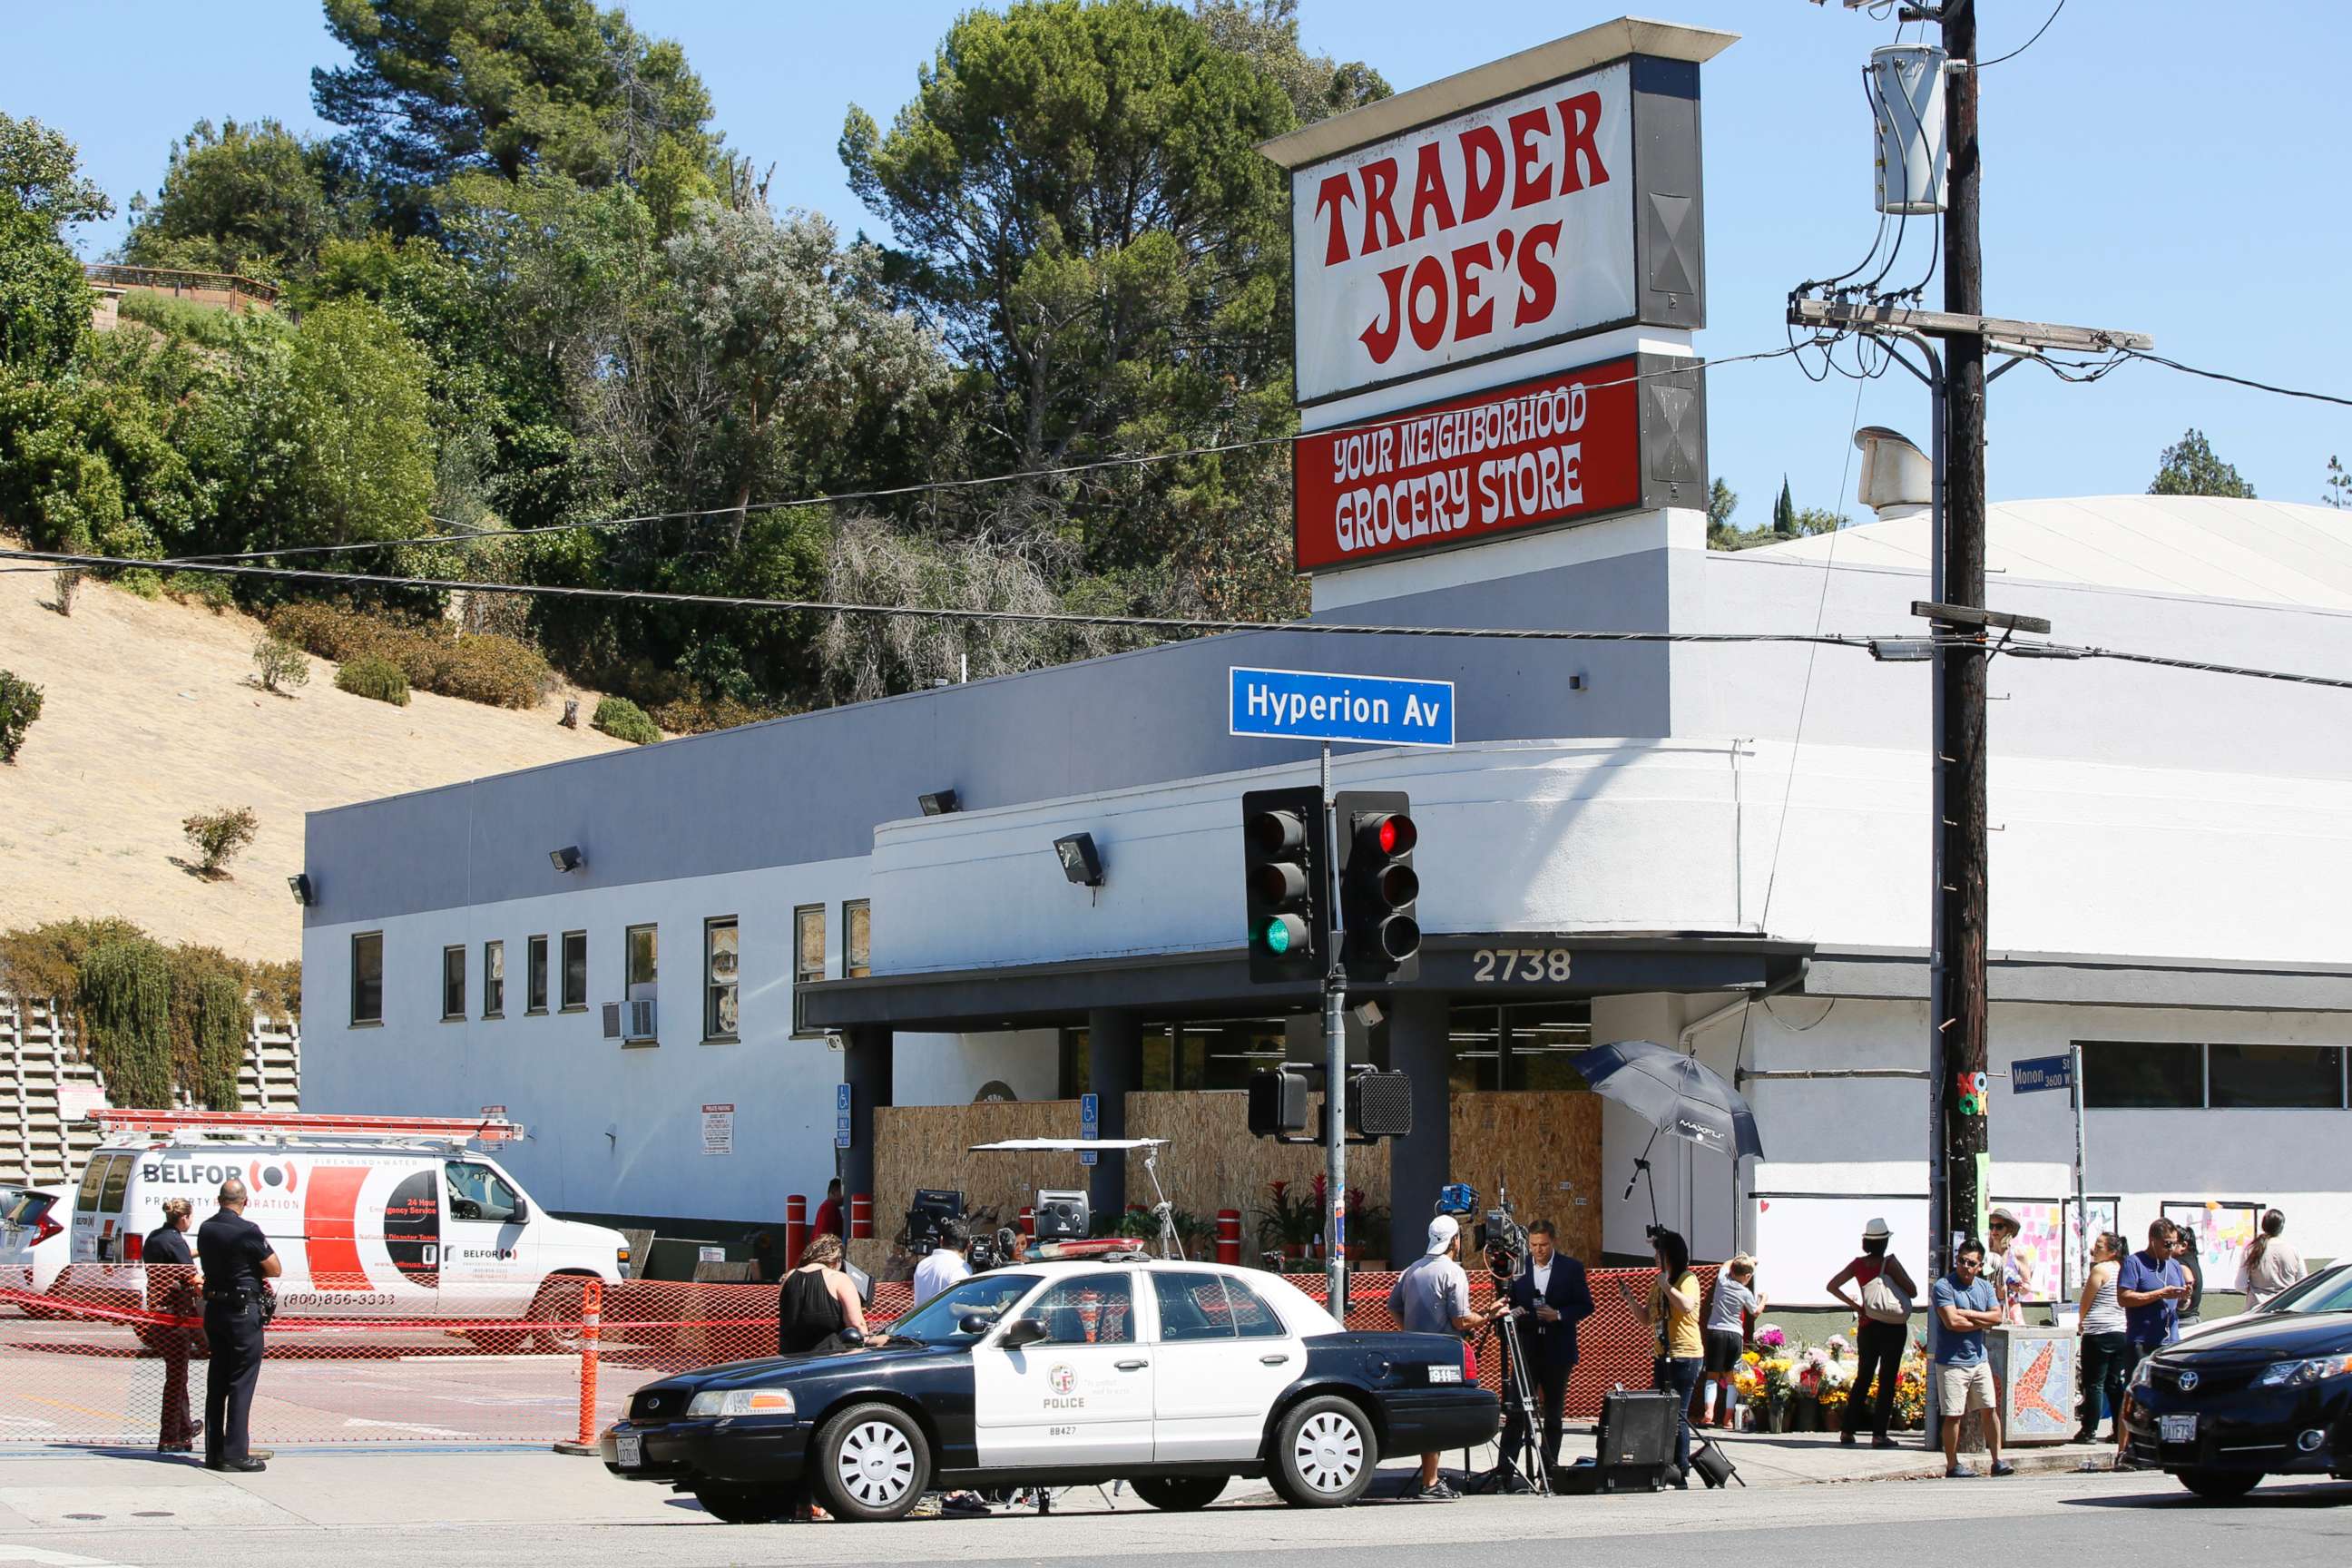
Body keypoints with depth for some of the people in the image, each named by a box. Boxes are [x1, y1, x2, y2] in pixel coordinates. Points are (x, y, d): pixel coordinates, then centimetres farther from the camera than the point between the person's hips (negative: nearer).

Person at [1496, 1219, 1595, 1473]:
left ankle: (1549, 1468, 15)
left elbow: (1585, 1306, 1)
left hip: (1557, 1352, 0)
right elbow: (1508, 1302, 11)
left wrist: (1559, 1315, -15)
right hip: (1526, 1348, 0)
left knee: (1553, 1412, 7)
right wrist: (1513, 1312, -12)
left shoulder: (1571, 1268, 1)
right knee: (1517, 1410, -7)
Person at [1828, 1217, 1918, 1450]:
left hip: (1866, 1326, 5)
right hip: (1892, 1328, -5)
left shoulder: (1858, 1264, 1)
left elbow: (1832, 1286, 2)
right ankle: (1879, 1433, -4)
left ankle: (1847, 1430, 12)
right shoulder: (1890, 1262, -13)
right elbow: (1913, 1292, -12)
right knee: (1887, 1380, 0)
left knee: (1862, 1378, 15)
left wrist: (1854, 1305, 3)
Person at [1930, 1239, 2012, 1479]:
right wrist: (1982, 1322, -8)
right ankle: (1952, 1465, 5)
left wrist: (1968, 1313, -12)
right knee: (1953, 1415, -3)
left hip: (1979, 1359, 6)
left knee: (1990, 1410, 4)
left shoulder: (1985, 1287, 11)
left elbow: (1997, 1317, -2)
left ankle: (1998, 1460, 9)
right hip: (1952, 1361, -6)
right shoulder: (1944, 1286, -9)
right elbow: (1952, 1322, -20)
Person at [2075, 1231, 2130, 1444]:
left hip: (2100, 1333, -7)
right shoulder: (2122, 1269, 11)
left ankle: (2089, 1431, -1)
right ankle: (2120, 1431, 10)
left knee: (2094, 1384, -2)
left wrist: (2081, 1323, 15)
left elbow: (2085, 1304, -4)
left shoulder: (2099, 1270, -10)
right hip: (2122, 1333, 7)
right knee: (2115, 1384, 11)